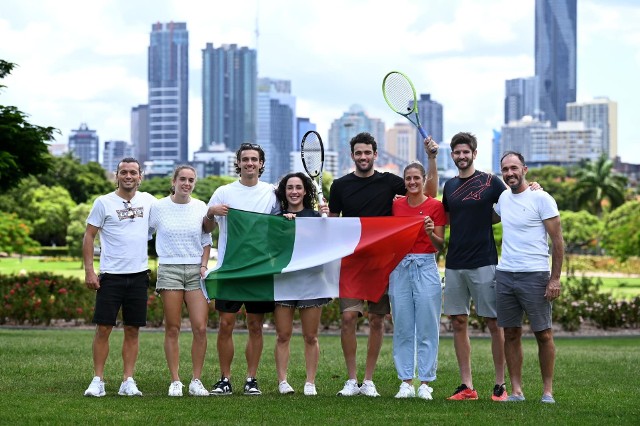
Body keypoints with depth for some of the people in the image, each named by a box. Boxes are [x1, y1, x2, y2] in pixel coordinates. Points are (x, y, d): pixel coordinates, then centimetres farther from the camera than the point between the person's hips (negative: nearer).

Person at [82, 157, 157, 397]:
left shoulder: (148, 201, 8)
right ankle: (98, 381, 2)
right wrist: (89, 271, -7)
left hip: (138, 275, 3)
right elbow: (89, 236, 0)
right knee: (103, 328, -4)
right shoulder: (103, 202, -1)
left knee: (132, 330, 5)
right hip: (111, 275, -3)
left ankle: (128, 381, 10)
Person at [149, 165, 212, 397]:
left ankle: (196, 380, 3)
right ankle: (175, 381, 4)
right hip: (169, 269, -1)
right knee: (172, 328, -2)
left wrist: (204, 265, 4)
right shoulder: (159, 207, 2)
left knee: (200, 328, -7)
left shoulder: (200, 207, 8)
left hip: (196, 270, 2)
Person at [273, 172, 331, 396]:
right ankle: (282, 381, 4)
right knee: (283, 335, -1)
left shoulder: (316, 216, 7)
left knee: (310, 336, 2)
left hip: (311, 279, 0)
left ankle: (310, 383, 7)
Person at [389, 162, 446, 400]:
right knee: (402, 328, 3)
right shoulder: (396, 205, 10)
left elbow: (440, 246, -1)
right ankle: (406, 382, 8)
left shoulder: (435, 206, 1)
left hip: (426, 267, -3)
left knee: (427, 328, -2)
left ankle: (425, 383, 3)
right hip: (400, 267, 3)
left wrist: (430, 233, -18)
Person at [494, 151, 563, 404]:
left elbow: (557, 241, -7)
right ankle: (516, 390, 10)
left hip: (534, 276, -5)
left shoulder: (541, 199, -6)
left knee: (543, 334, 1)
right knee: (511, 334, 5)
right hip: (504, 275, 6)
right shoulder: (503, 198, 11)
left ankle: (548, 390, 8)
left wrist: (555, 279, -12)